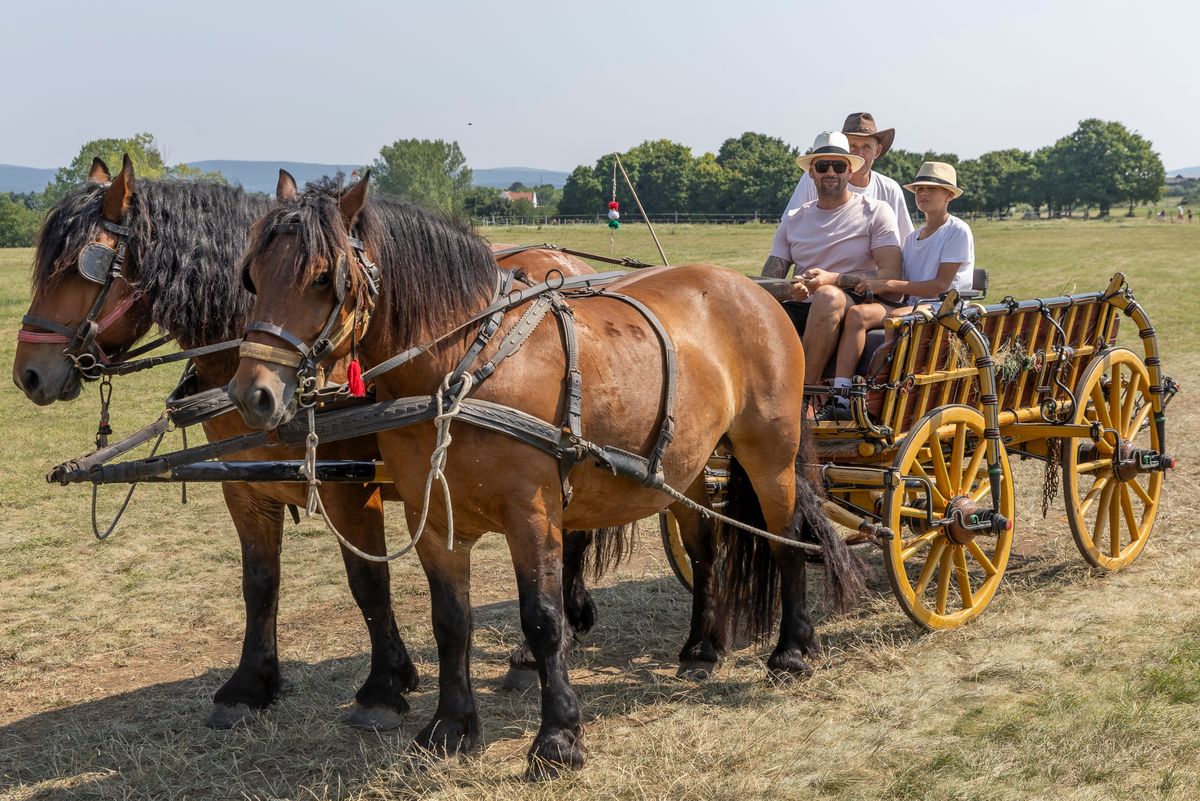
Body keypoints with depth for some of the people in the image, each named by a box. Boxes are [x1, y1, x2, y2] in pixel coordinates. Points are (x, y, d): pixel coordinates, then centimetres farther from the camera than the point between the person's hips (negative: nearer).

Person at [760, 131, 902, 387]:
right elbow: (766, 282, 12)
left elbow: (891, 276, -5)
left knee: (827, 296, -39)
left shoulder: (876, 212, 8)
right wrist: (789, 289, -14)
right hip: (801, 310, 3)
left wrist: (833, 279, -19)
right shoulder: (793, 219, 20)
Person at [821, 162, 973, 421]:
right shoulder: (911, 238, 23)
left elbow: (941, 285, -9)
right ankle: (840, 398, -36)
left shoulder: (957, 231, 1)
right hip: (911, 307, 6)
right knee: (856, 313, -24)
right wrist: (873, 287, -4)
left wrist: (886, 284, -13)